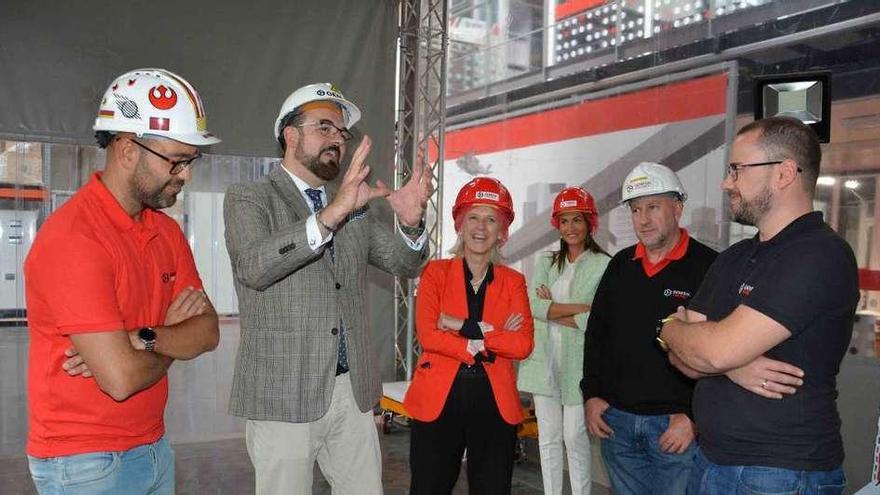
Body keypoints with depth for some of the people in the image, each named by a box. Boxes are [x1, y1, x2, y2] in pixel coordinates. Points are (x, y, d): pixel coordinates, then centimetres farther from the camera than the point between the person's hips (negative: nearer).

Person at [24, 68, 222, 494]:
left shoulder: (167, 230, 3)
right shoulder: (73, 238, -22)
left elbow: (207, 331, -2)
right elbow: (121, 379, -26)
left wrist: (142, 340, -20)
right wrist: (172, 336, -7)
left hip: (154, 445, 7)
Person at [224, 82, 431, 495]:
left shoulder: (355, 203, 12)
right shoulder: (248, 199, -4)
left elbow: (403, 264, 8)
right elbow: (253, 267, -22)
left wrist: (411, 223, -13)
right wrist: (331, 214, -33)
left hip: (353, 389, 5)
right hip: (283, 394, -4)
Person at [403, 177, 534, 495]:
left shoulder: (513, 281, 6)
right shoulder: (435, 272, 2)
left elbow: (523, 344, -8)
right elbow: (426, 334, -11)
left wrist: (466, 327, -15)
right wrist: (486, 343, -15)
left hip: (495, 403, 2)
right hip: (438, 399, -1)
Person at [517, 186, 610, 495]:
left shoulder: (603, 265, -5)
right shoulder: (546, 263, 11)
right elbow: (533, 305, -4)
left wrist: (552, 309, -6)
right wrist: (579, 308, -13)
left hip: (577, 361, -4)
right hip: (544, 358, 5)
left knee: (575, 437, 1)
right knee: (548, 437, 12)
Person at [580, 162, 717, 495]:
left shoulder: (708, 267, -9)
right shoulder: (620, 266, 9)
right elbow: (596, 334, 14)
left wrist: (694, 416, -15)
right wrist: (591, 394, 8)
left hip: (678, 427, -5)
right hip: (616, 420, 5)